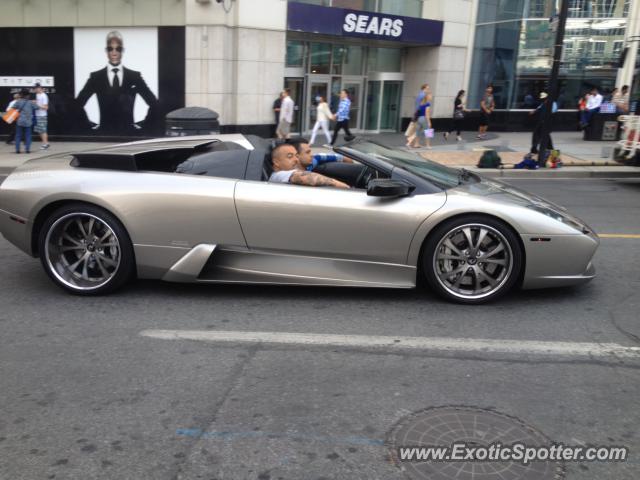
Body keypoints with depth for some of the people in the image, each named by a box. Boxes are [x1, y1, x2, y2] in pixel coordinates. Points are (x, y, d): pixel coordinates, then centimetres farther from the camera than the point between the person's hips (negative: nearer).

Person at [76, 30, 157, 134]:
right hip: (104, 132, 0)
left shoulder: (134, 76, 6)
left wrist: (144, 124, 2)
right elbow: (78, 103, 7)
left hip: (129, 132, 0)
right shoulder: (96, 77, 6)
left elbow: (154, 103, 8)